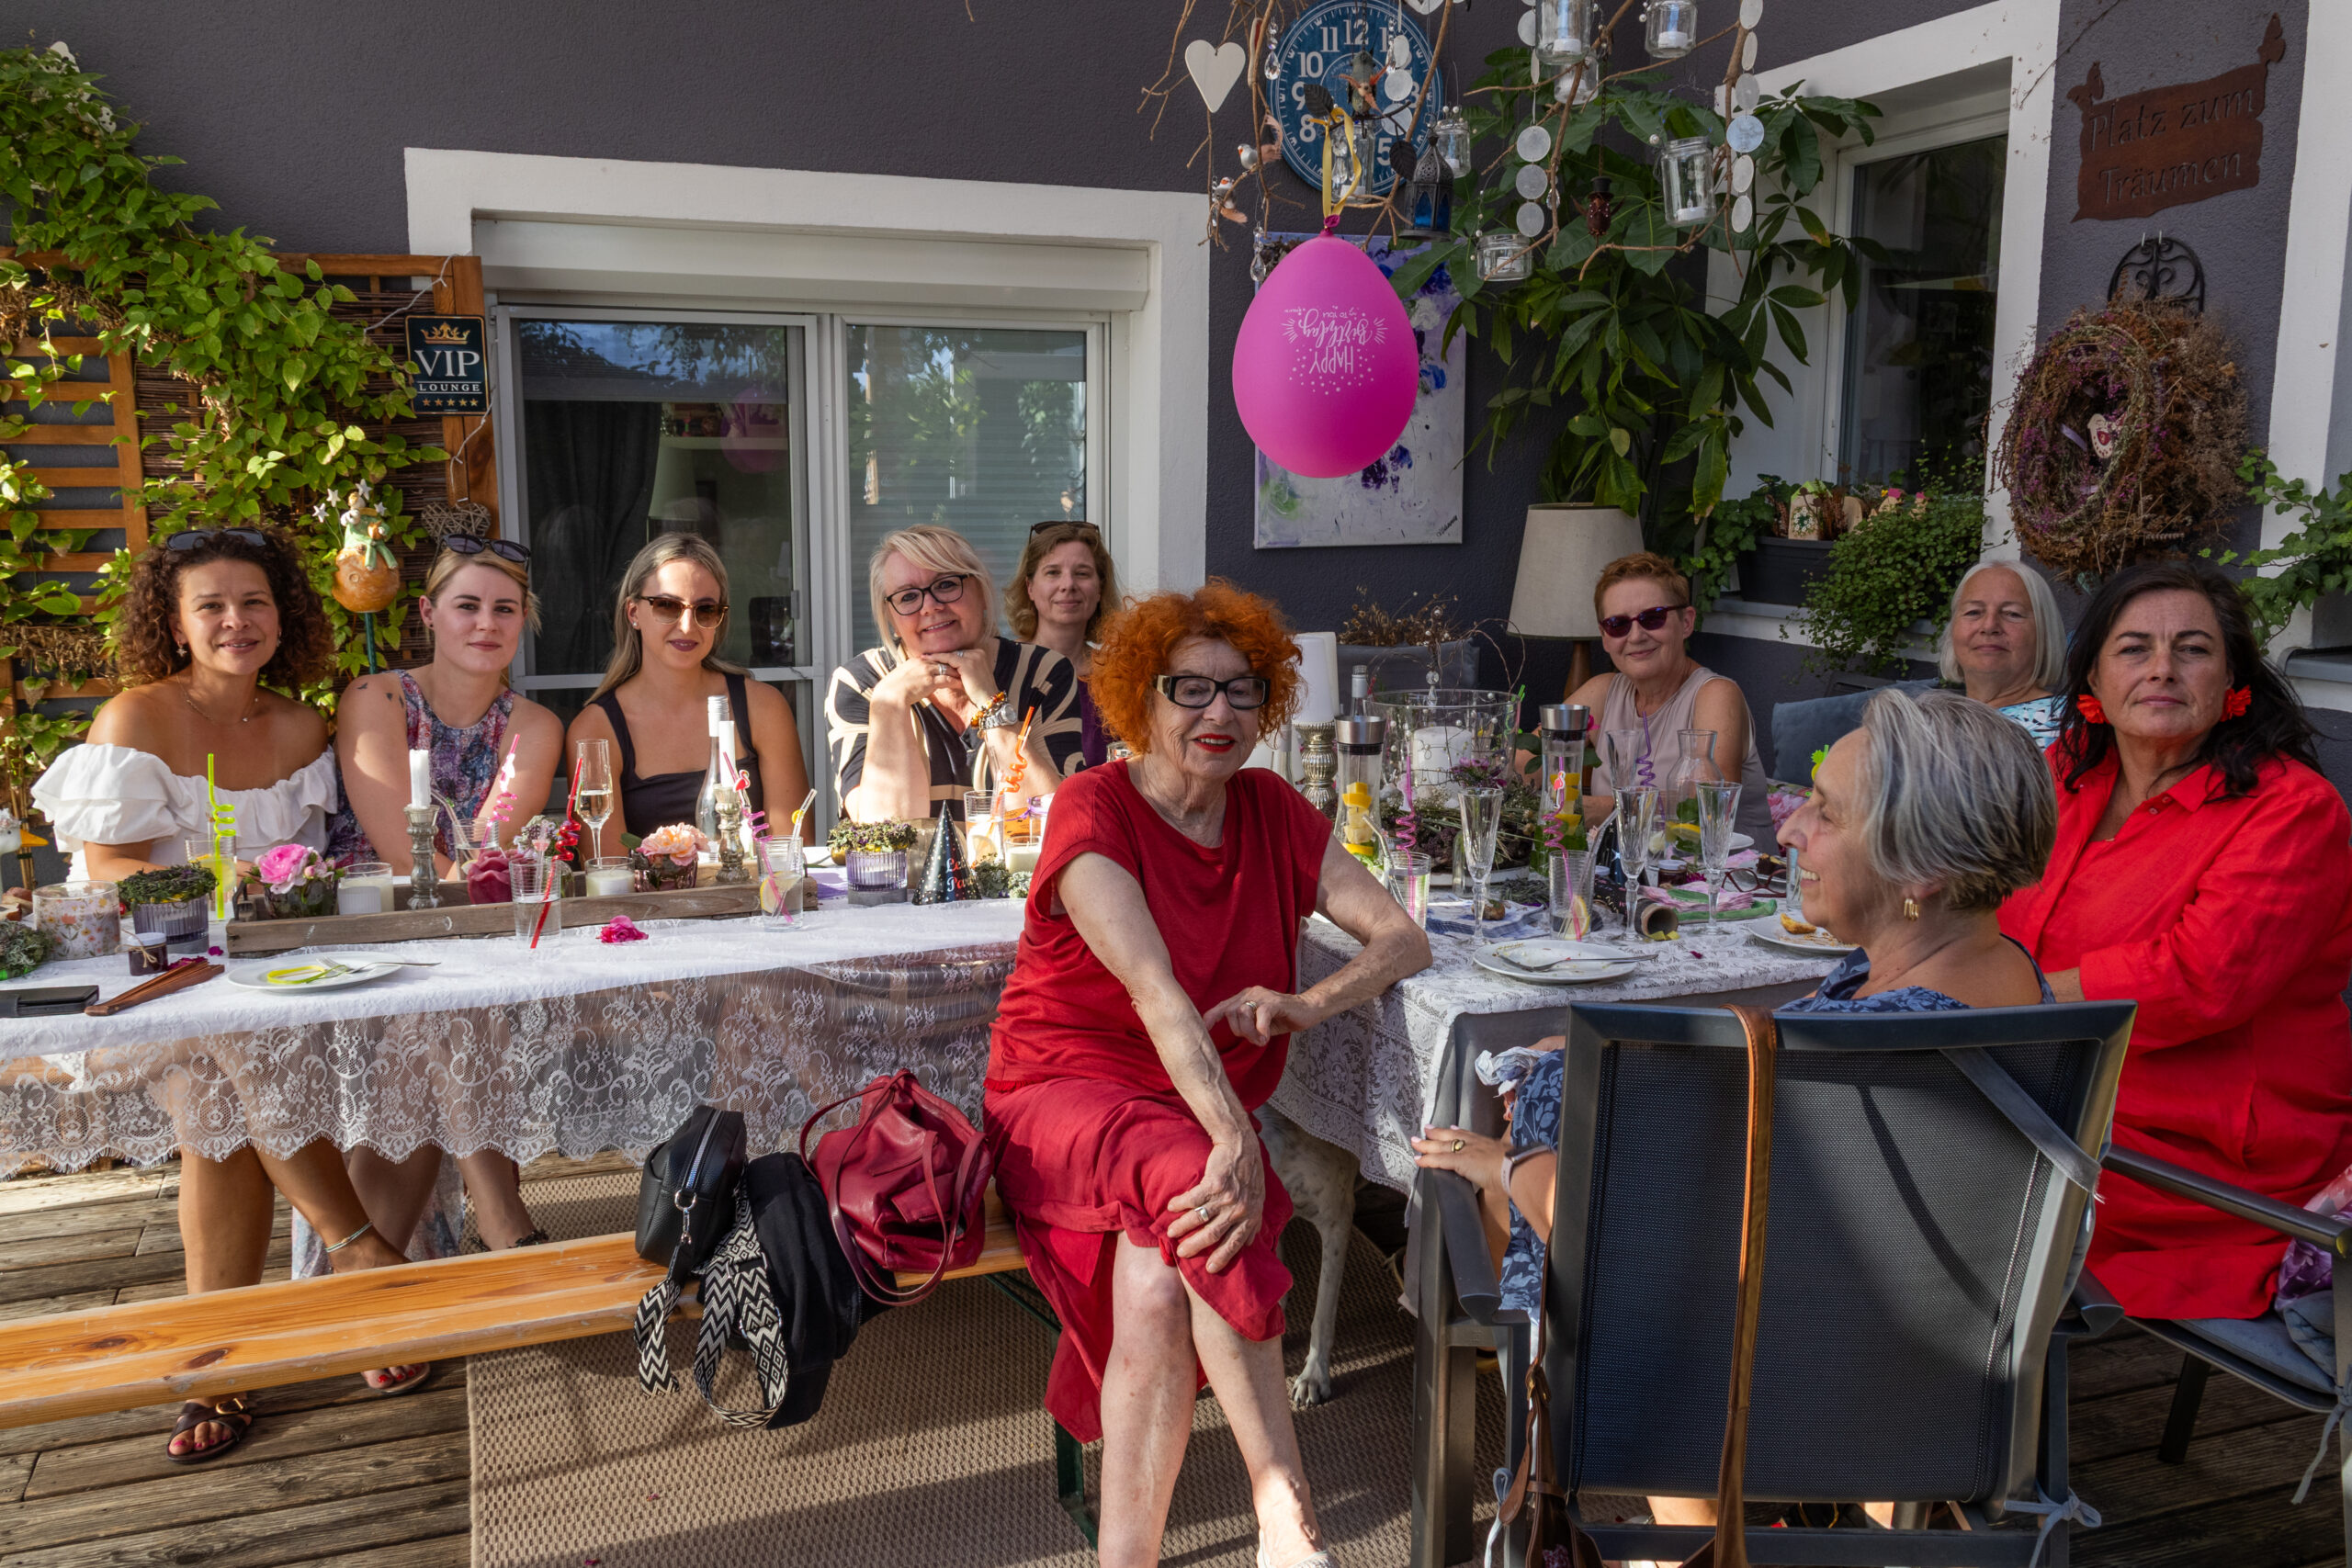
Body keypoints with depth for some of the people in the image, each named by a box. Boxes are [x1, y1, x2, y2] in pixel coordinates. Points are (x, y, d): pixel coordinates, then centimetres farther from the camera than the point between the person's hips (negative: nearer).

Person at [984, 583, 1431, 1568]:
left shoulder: (1275, 814, 9)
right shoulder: (1092, 811, -8)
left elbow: (1405, 940, 5)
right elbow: (1156, 991, -24)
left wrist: (1310, 1003, -17)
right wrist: (1233, 1141, -36)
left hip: (1200, 1113, 4)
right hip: (1063, 1097, -4)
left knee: (1156, 1286, -32)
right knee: (1181, 1175, -37)